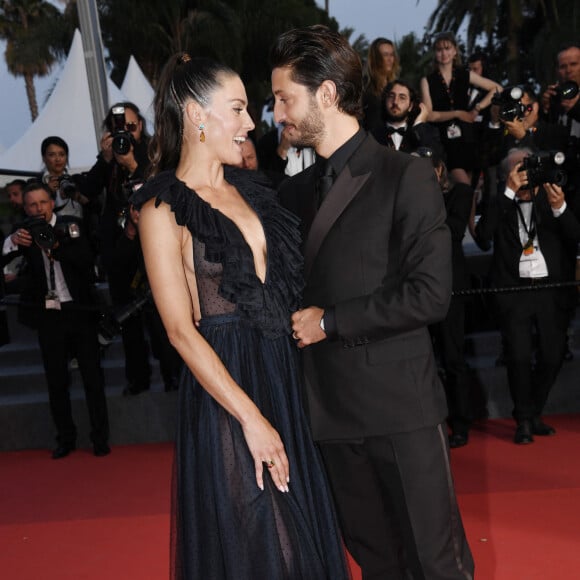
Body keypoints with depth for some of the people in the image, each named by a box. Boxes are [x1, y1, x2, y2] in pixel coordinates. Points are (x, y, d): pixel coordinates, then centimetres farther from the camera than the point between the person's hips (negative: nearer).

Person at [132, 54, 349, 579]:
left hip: (287, 373, 7)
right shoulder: (164, 210, -10)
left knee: (307, 532, 17)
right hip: (225, 383, -6)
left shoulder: (248, 187, 9)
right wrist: (251, 418, -17)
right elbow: (181, 330, -15)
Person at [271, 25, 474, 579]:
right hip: (332, 409, 5)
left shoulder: (406, 176, -7)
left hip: (401, 407, -5)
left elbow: (430, 294, -15)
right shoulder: (294, 192, 10)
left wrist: (330, 321, -12)